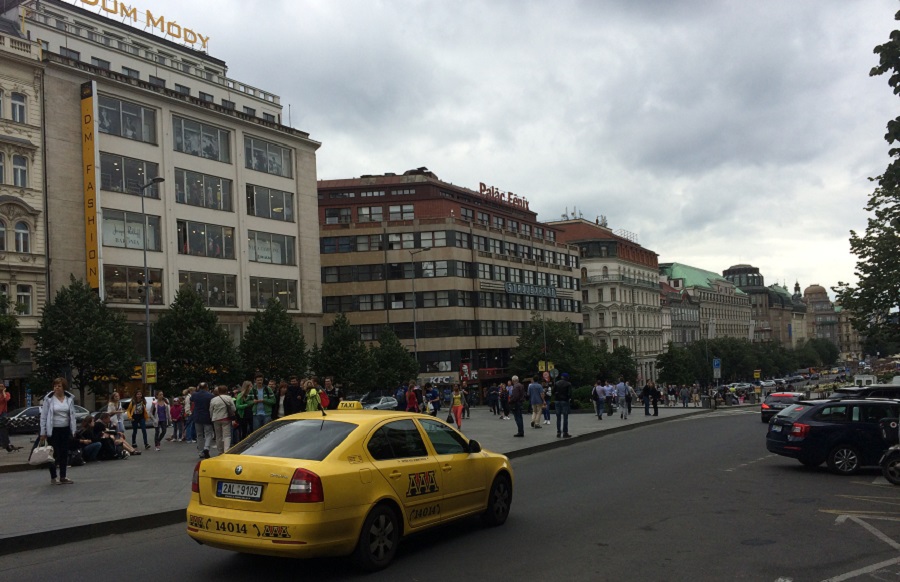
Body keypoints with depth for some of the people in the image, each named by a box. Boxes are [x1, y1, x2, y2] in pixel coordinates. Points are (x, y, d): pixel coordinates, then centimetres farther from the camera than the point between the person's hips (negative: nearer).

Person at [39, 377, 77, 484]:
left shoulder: (70, 398, 3)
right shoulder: (49, 399, -7)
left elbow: (72, 415, 8)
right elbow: (43, 416, -4)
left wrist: (73, 430, 5)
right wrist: (43, 432, -6)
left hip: (65, 429, 4)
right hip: (53, 430, -4)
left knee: (64, 454, 8)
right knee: (54, 454, -1)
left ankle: (63, 477, 17)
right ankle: (53, 478, 10)